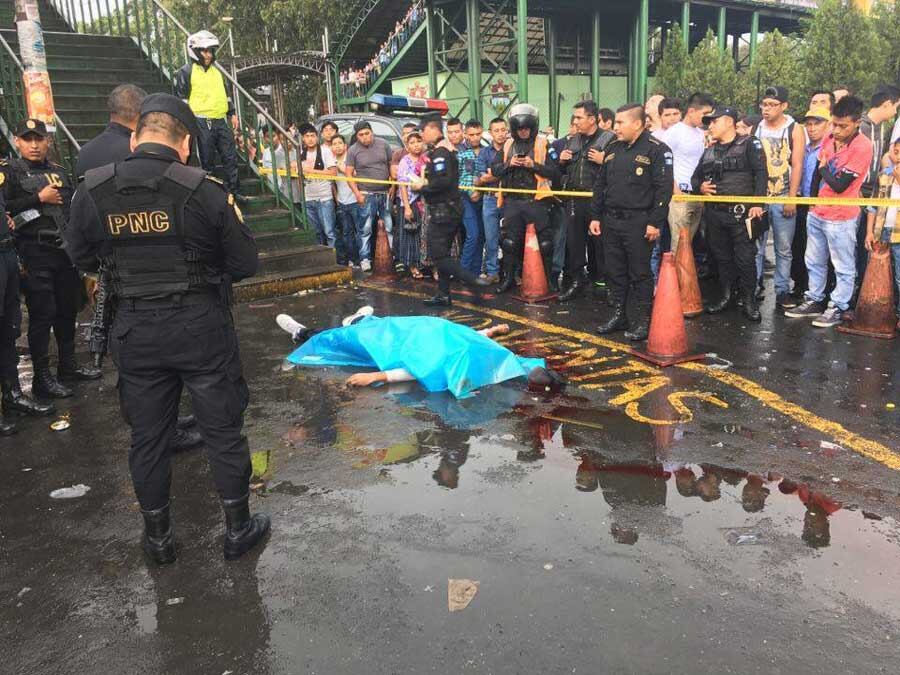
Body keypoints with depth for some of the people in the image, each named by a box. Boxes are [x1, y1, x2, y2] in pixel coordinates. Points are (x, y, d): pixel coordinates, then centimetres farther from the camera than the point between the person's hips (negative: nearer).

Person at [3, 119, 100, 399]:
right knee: (42, 315, -5)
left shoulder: (58, 171, 17)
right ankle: (42, 378, 3)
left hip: (65, 250, 6)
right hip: (35, 253, -6)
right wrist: (39, 198, -14)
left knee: (67, 310, 14)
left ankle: (68, 365, 29)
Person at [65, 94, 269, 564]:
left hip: (134, 331, 3)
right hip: (201, 328, -2)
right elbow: (245, 264, -7)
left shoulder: (92, 191, -4)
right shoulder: (204, 190, -14)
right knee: (223, 428, 11)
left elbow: (80, 257, 10)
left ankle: (157, 537, 30)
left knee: (147, 436, 16)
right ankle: (237, 528, 24)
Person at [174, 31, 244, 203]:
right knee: (207, 161, -1)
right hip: (202, 122, -6)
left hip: (221, 120, 6)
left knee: (231, 157, 6)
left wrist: (232, 113, 18)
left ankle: (234, 191, 14)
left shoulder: (216, 71, 18)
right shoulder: (186, 72, -2)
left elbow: (225, 94, 26)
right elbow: (181, 98, -4)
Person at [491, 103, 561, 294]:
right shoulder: (507, 145, 12)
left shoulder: (543, 144, -1)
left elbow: (555, 172, -7)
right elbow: (494, 169, 10)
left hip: (536, 200, -3)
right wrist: (509, 164, -8)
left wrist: (533, 165, -18)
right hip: (512, 201, 4)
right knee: (509, 241, 10)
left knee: (545, 242, 0)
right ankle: (509, 277, 22)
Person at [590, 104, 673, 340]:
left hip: (638, 223, -6)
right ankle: (619, 316, 24)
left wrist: (655, 222, -16)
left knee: (640, 274, 0)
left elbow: (664, 188, -12)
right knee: (615, 272, 12)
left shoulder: (656, 149, -7)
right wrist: (596, 216, 12)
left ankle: (643, 321, 9)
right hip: (611, 221, 7)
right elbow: (600, 185, 17)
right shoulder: (612, 148, 13)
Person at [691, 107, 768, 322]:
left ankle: (749, 300, 7)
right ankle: (726, 295, 25)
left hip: (741, 212, -6)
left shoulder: (749, 144, 0)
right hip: (715, 213, 6)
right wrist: (700, 186, 0)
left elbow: (761, 173, -9)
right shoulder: (709, 152, 18)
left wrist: (757, 203, -18)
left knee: (745, 258, -3)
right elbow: (695, 177, 24)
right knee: (721, 256, 12)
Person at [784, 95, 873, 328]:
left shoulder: (862, 147, -18)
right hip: (816, 213, 7)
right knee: (814, 262, 18)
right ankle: (814, 301, 31)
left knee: (844, 268, 6)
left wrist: (824, 168, -4)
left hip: (840, 218, -7)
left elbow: (839, 185, -19)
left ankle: (837, 308, 16)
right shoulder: (829, 139, 3)